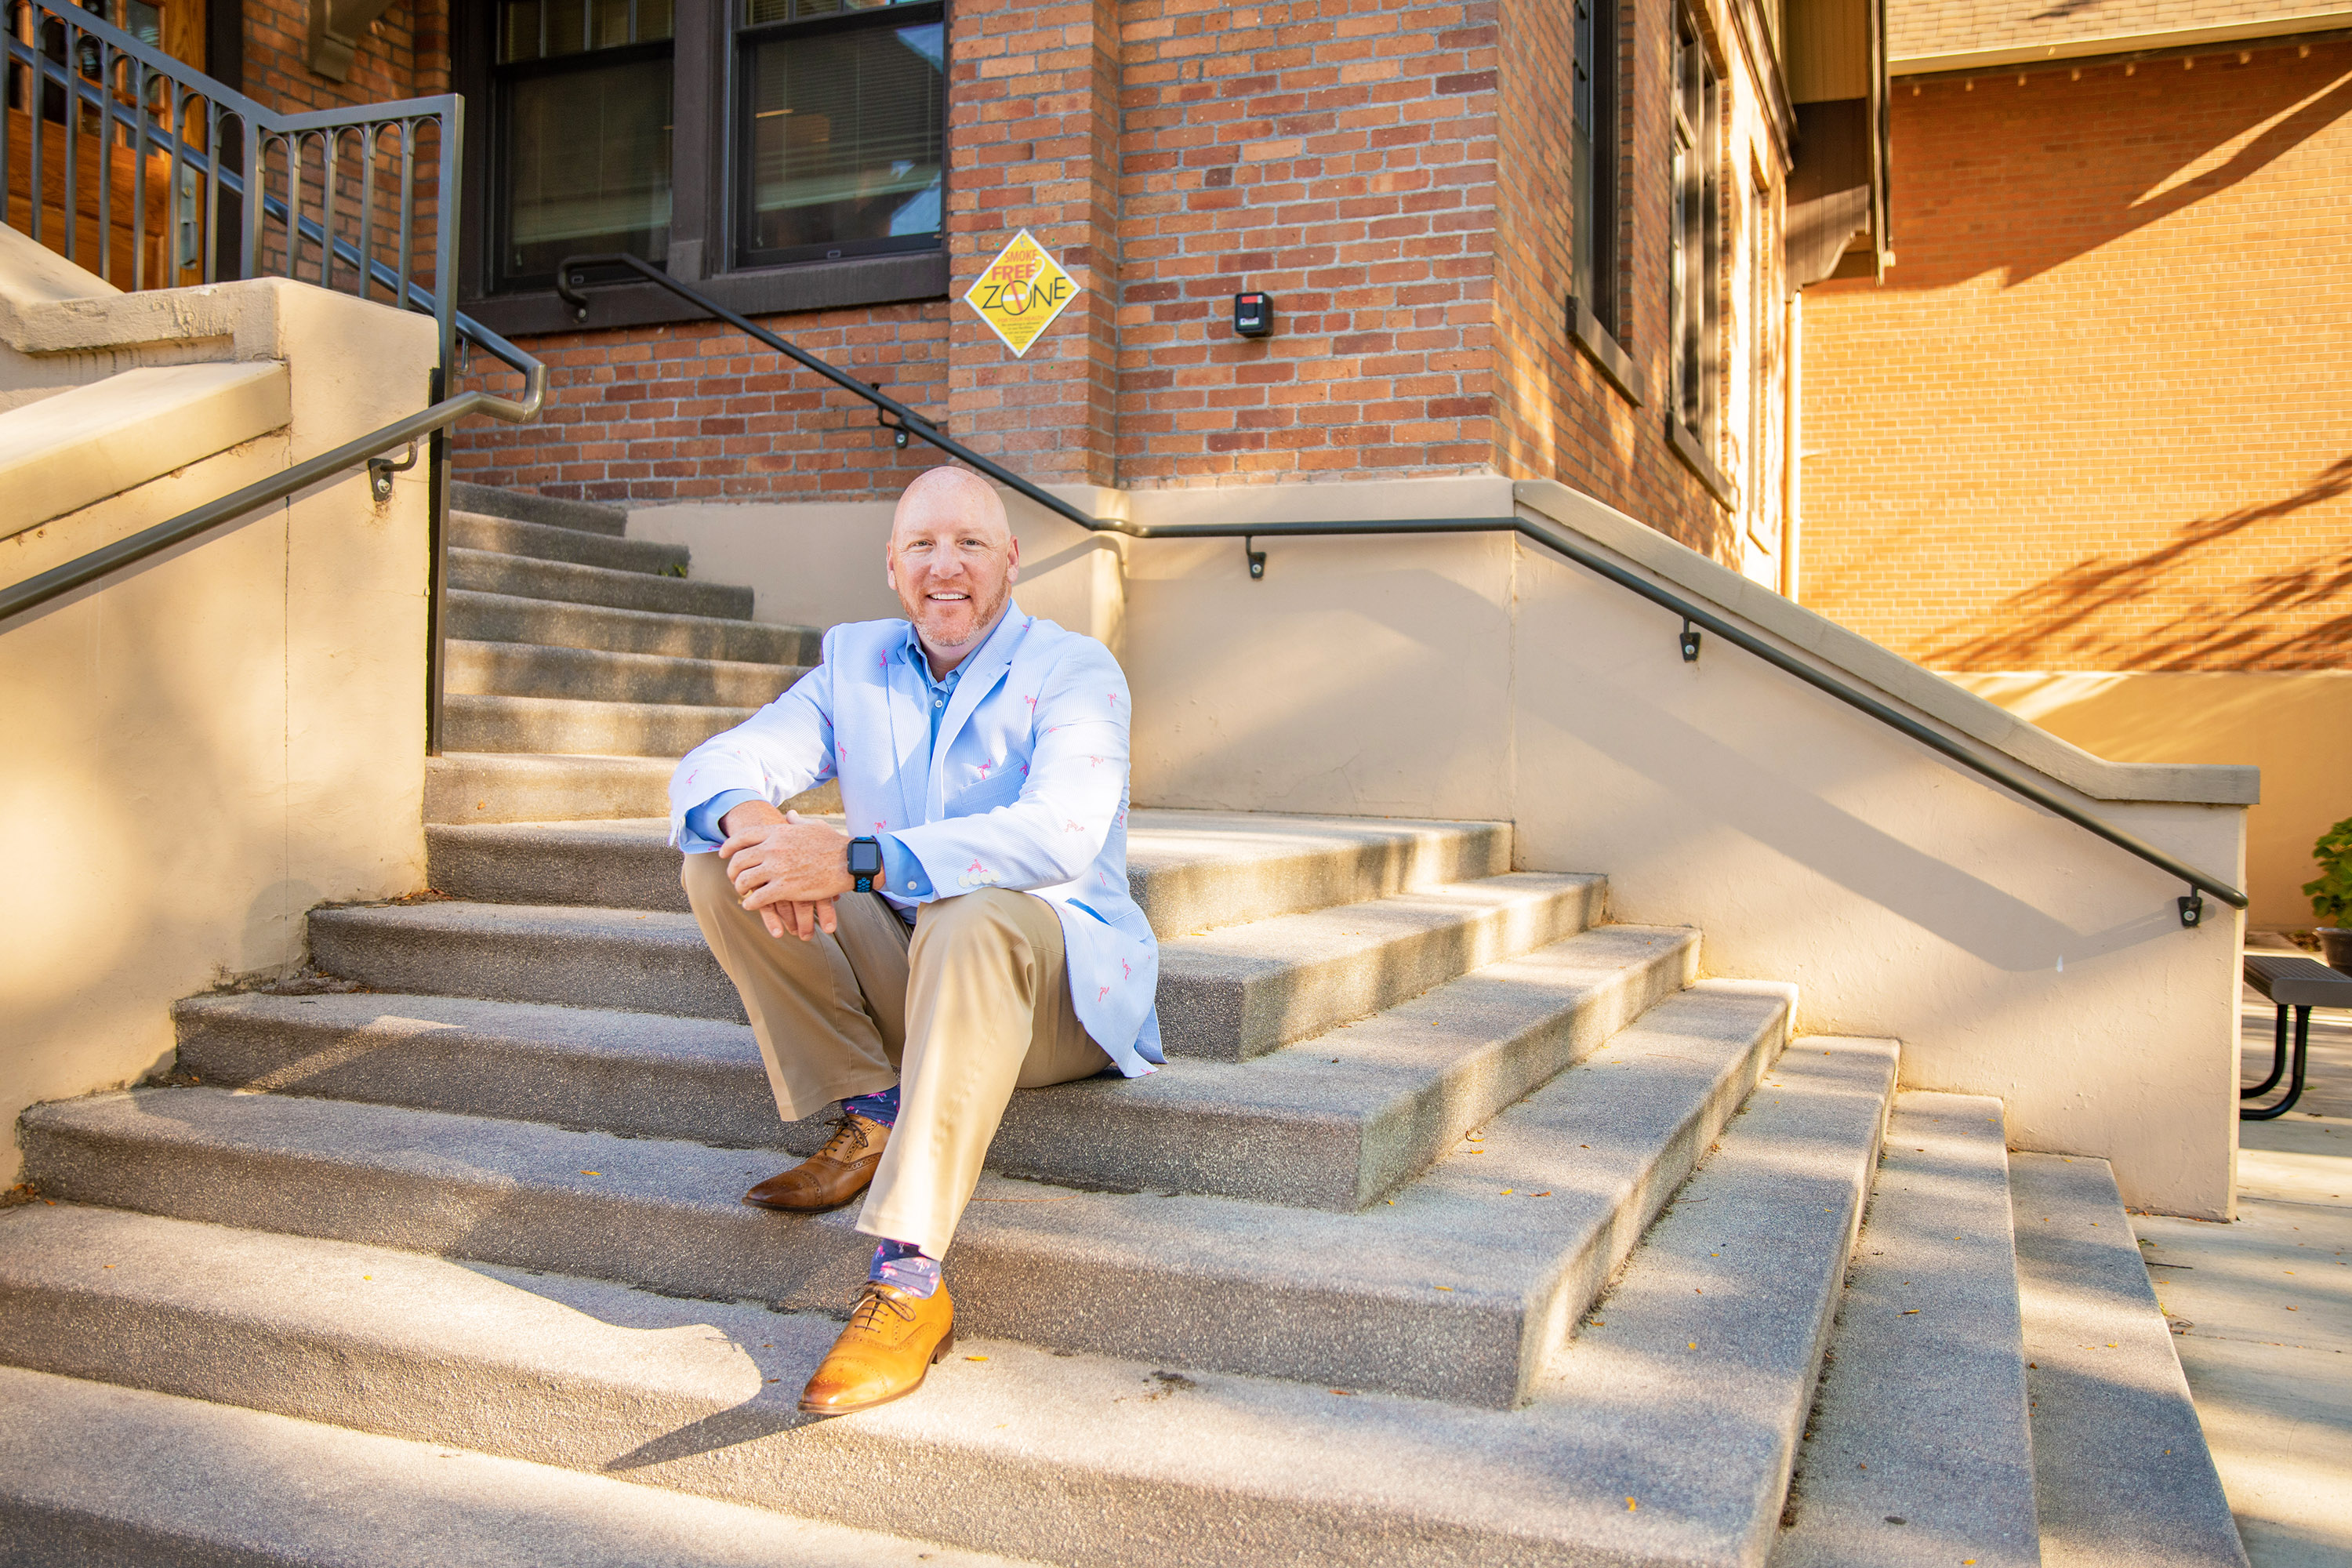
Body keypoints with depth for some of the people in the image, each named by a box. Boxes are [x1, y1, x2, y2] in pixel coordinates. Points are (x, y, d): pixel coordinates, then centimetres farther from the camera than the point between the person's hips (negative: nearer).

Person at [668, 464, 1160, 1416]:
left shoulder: (1075, 672, -7)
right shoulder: (854, 664, 9)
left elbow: (1059, 835, -27)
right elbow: (709, 769, 0)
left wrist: (857, 861, -35)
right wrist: (747, 815, -27)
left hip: (1053, 981, -5)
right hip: (897, 970, 5)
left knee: (974, 920, -39)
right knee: (717, 865, -10)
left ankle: (910, 1279, -38)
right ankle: (873, 1115, -11)